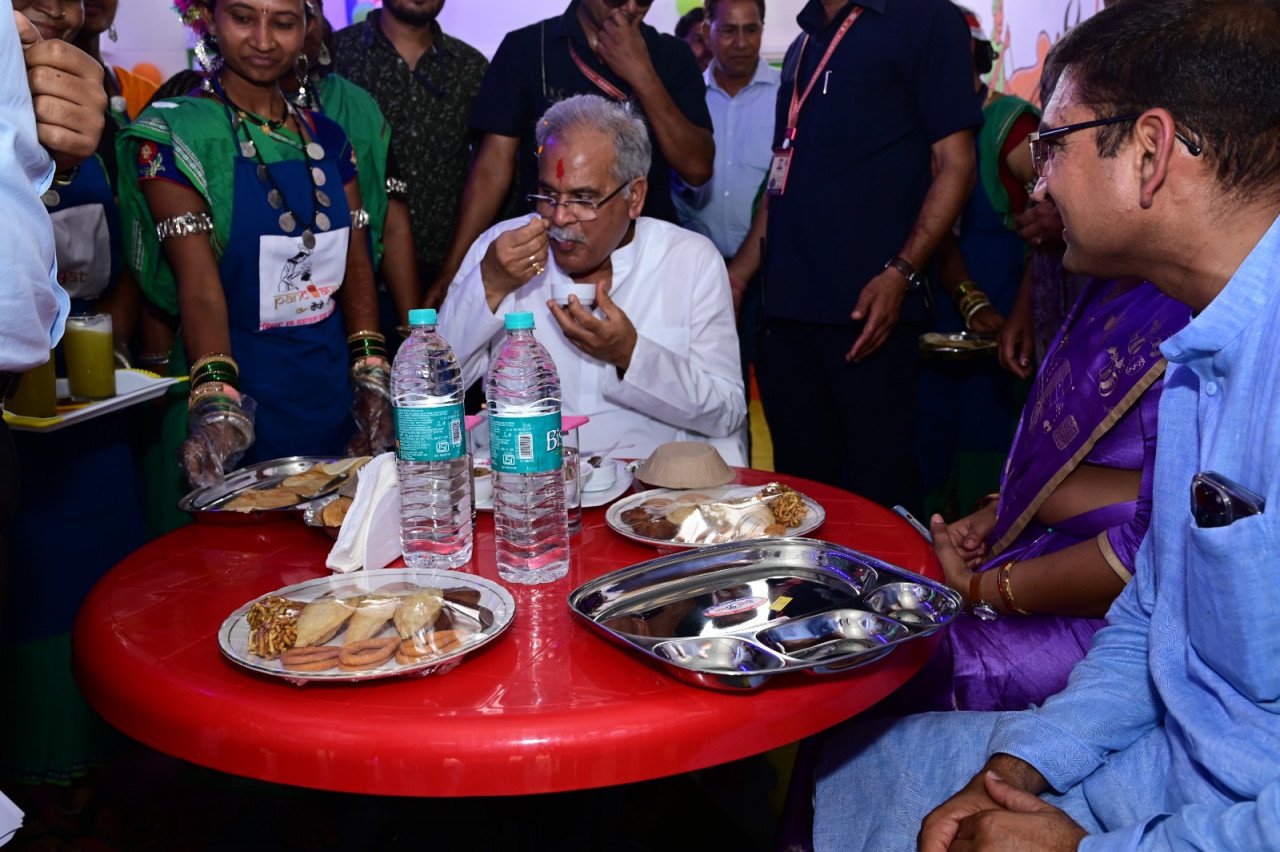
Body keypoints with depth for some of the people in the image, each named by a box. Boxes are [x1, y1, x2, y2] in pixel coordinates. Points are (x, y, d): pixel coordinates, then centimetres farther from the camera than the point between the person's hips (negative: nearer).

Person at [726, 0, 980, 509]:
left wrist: (901, 274, -17)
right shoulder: (803, 46, 20)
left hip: (866, 309, -6)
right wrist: (738, 276, 16)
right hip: (787, 304, 7)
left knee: (876, 486, -3)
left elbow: (955, 164, -6)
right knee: (800, 479, 10)